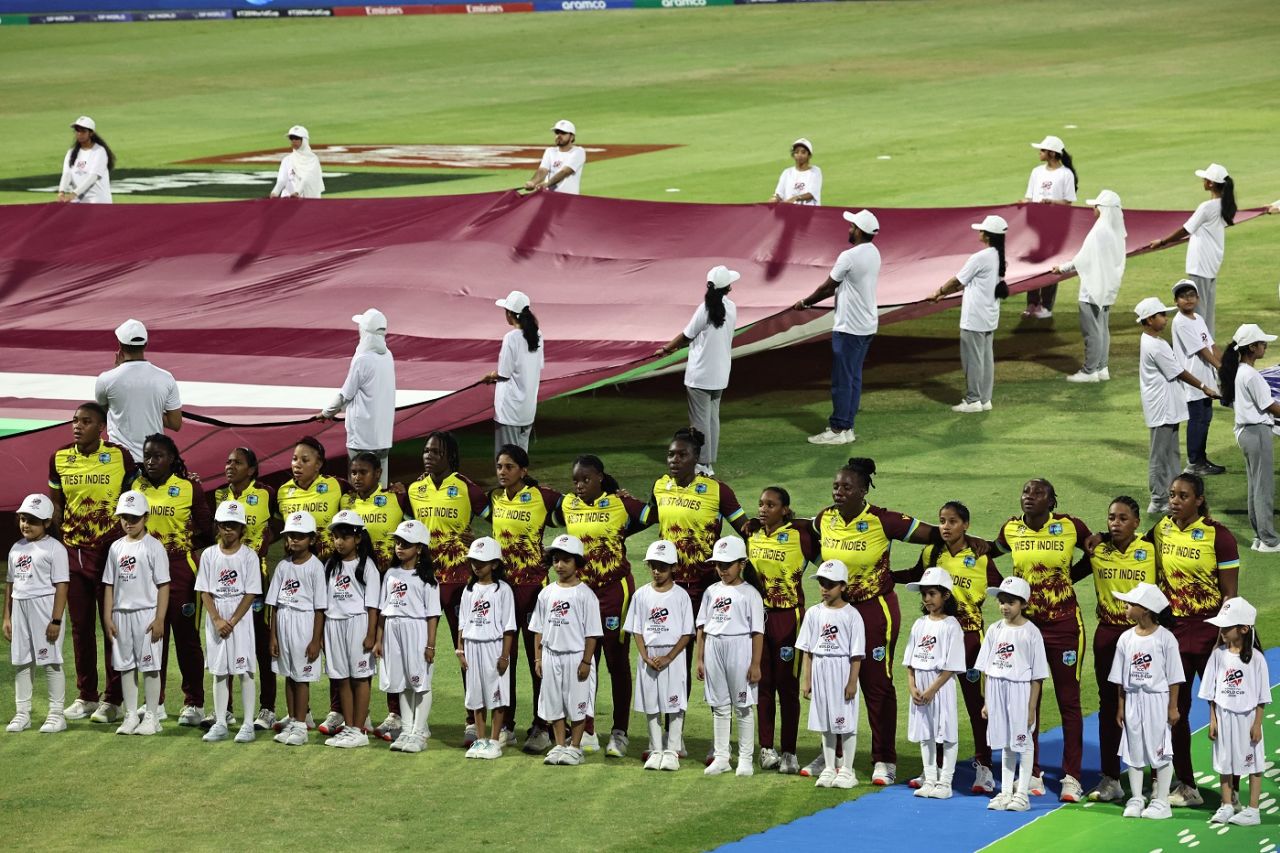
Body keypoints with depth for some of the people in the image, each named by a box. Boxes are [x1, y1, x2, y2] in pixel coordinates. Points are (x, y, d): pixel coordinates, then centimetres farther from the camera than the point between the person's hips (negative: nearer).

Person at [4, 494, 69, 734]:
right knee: (21, 662, 10)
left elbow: (61, 586, -12)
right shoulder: (17, 549, 13)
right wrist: (7, 617, 14)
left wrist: (56, 620, -17)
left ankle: (56, 713, 4)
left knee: (51, 662, -2)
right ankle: (22, 713, 18)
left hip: (45, 606, -7)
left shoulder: (54, 548, -8)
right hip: (20, 608, 7)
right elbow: (10, 584, 17)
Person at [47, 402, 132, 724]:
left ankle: (113, 699, 8)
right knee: (80, 625, 9)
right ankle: (86, 696, 18)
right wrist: (59, 539, 4)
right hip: (73, 552, 4)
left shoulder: (119, 456, -7)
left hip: (110, 552, -4)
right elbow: (56, 503, 12)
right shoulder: (59, 459, 3)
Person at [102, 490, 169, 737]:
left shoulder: (153, 546, -5)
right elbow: (109, 585, 12)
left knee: (149, 665, -2)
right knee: (125, 665, 8)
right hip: (121, 614, 5)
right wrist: (108, 618, 6)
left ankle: (151, 717, 5)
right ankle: (131, 716, 16)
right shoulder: (116, 547, 10)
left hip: (146, 613, -5)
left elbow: (163, 585, -8)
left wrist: (160, 619, -13)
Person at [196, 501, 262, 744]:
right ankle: (220, 724, 12)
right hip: (215, 620, 3)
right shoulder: (209, 555, 4)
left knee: (245, 670, -2)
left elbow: (251, 594, -7)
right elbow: (205, 591, 2)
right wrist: (217, 620, -10)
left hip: (241, 620, -3)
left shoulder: (249, 556, -3)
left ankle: (248, 724, 2)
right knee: (219, 671, 7)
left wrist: (232, 621, -13)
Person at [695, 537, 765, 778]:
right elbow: (702, 626, 12)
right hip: (714, 649, 5)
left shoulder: (749, 593, -5)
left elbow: (757, 632, -7)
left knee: (743, 706, 2)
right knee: (719, 706, 9)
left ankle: (745, 758, 9)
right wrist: (699, 658, 8)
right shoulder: (712, 591, 10)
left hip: (739, 648, -5)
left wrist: (755, 664, -11)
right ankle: (721, 757, 15)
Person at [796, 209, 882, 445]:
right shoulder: (874, 254, 9)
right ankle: (846, 426, 17)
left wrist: (805, 302, 7)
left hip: (849, 328, -9)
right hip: (867, 326, 9)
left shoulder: (849, 257, -20)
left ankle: (838, 430, 1)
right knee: (854, 378, 13)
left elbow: (827, 287, -9)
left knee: (842, 379, -2)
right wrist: (811, 301, 16)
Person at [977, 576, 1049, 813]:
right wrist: (987, 701, 7)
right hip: (997, 689, 5)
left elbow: (1037, 675, -7)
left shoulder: (1030, 632, -8)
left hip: (1020, 689, -5)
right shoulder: (995, 630, 6)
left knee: (1023, 742, 2)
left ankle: (1022, 793, 9)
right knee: (1005, 744, 12)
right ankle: (1005, 792, 19)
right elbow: (987, 669, 10)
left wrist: (1032, 707, -10)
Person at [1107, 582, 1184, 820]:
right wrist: (1121, 706, 7)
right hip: (1133, 700, 4)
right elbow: (1120, 678, 8)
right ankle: (1135, 800, 17)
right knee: (1134, 751, 9)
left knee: (1160, 751, 2)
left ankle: (1161, 802, 9)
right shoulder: (1126, 638, 3)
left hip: (1157, 700, -4)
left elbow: (1174, 677, -7)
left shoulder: (1165, 638, -10)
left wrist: (1173, 707, -7)